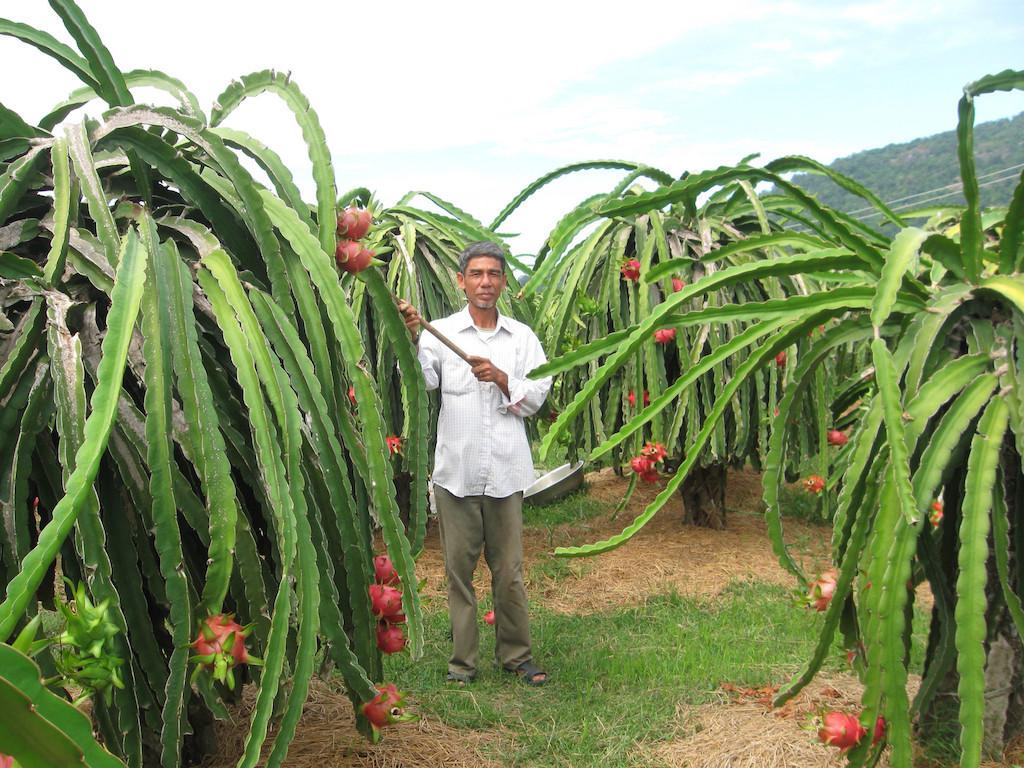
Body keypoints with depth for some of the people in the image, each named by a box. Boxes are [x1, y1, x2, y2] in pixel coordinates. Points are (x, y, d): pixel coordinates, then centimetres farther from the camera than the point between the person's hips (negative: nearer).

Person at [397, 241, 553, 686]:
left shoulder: (522, 337, 10)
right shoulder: (441, 332, 4)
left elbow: (536, 397, 4)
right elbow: (422, 381, -11)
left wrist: (501, 378, -12)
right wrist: (410, 339, -27)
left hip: (506, 470, 1)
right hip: (456, 470, -1)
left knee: (509, 569, 7)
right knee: (459, 568, 6)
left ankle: (516, 654, 23)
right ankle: (463, 659, 19)